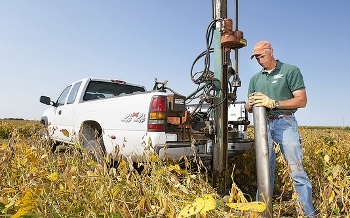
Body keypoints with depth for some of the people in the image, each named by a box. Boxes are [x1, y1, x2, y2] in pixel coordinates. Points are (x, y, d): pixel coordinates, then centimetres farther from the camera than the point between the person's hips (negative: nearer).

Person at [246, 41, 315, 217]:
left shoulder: (291, 71, 1)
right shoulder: (255, 79, 16)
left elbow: (302, 101, -7)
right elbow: (249, 108, 16)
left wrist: (273, 103, -17)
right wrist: (250, 104, -9)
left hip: (285, 123, -4)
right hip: (263, 124, 5)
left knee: (296, 171, -4)